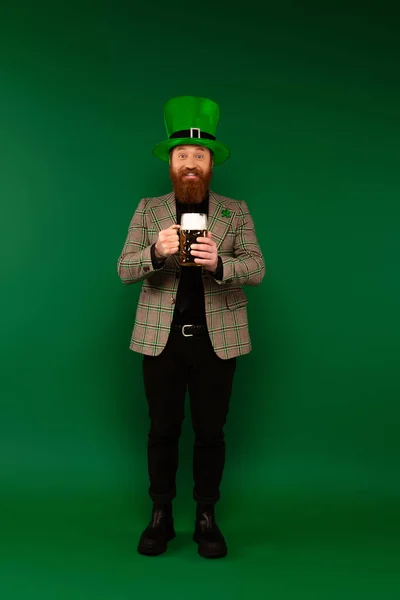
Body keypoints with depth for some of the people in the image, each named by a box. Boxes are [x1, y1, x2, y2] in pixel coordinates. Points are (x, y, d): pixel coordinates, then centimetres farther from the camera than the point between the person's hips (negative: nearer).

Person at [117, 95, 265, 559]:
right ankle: (161, 516, 26)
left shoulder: (236, 211, 6)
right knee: (163, 430, 9)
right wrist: (156, 251, -24)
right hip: (161, 337, 1)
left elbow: (256, 268, -4)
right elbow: (124, 270, -1)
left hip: (217, 339, 0)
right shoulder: (148, 210, 7)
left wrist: (218, 263, -26)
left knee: (211, 432, 8)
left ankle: (207, 519, 24)